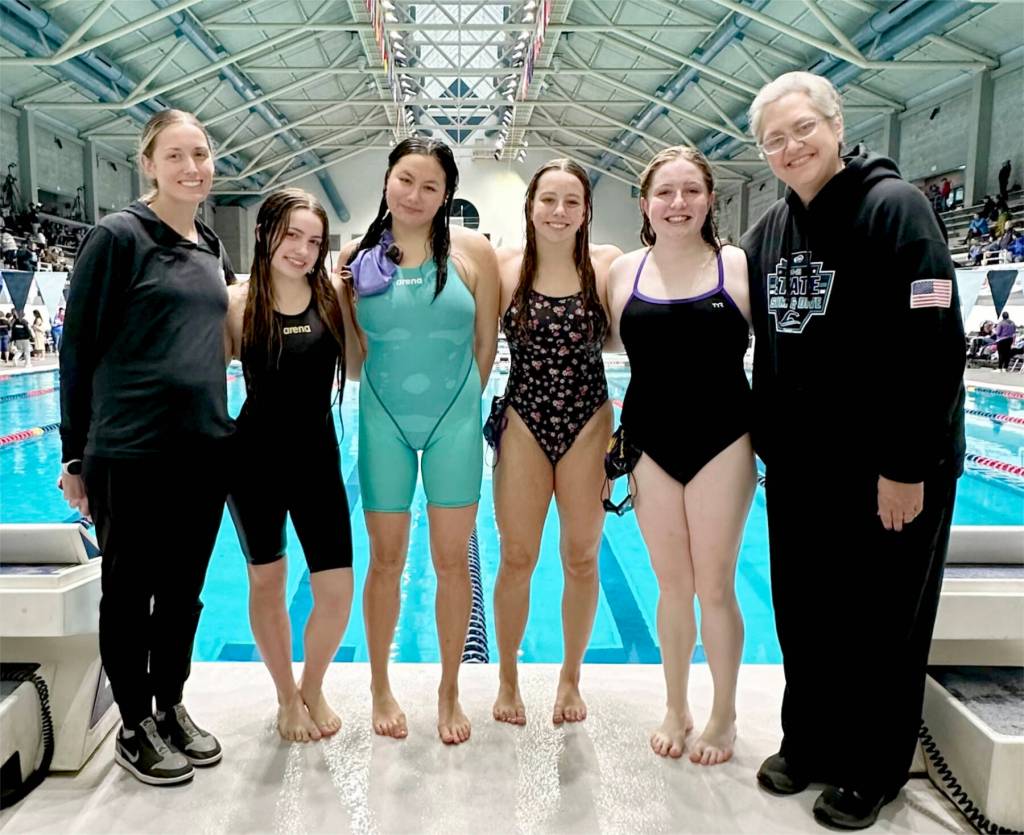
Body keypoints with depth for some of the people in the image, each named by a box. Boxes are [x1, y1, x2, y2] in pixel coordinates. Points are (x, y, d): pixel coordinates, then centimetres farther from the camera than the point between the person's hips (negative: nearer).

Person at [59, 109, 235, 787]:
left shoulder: (212, 247, 11)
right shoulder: (118, 235, -7)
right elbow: (79, 348, -7)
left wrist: (224, 427, 15)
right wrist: (75, 455, -6)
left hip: (206, 449, 6)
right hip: (131, 451, -6)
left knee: (184, 588, 15)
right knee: (130, 591, 9)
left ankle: (170, 708, 33)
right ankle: (135, 727, 26)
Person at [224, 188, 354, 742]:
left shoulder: (331, 296, 0)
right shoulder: (238, 301, -4)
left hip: (317, 457, 1)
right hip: (255, 458, -1)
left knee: (336, 592, 1)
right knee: (267, 581, 14)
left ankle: (313, 688, 31)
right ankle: (287, 697, 36)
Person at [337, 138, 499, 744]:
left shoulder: (472, 251, -2)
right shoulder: (358, 257, 3)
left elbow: (487, 342, 4)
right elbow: (353, 361, 9)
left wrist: (459, 400, 6)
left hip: (454, 419, -1)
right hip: (383, 420, 1)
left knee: (453, 559, 5)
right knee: (386, 560, 9)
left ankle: (450, 691, 24)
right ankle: (381, 687, 29)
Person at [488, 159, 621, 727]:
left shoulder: (608, 265, -5)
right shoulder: (504, 267, -3)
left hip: (588, 424, 0)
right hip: (523, 423, 0)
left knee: (582, 559, 11)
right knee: (516, 558, 7)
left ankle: (570, 678, 32)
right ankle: (507, 680, 29)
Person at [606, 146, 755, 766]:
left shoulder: (740, 266, -4)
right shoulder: (623, 272, 3)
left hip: (722, 441, -2)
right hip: (651, 443, 2)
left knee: (714, 586, 6)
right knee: (672, 585, 13)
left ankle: (724, 715, 28)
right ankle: (677, 709, 32)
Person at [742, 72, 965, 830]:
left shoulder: (894, 206, -12)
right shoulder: (767, 232, 8)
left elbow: (935, 348, -18)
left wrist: (909, 468, -20)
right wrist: (762, 444, 10)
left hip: (887, 467, -6)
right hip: (798, 465, 6)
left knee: (879, 622, 9)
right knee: (802, 613, 15)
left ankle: (871, 772, 28)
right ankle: (808, 742, 36)